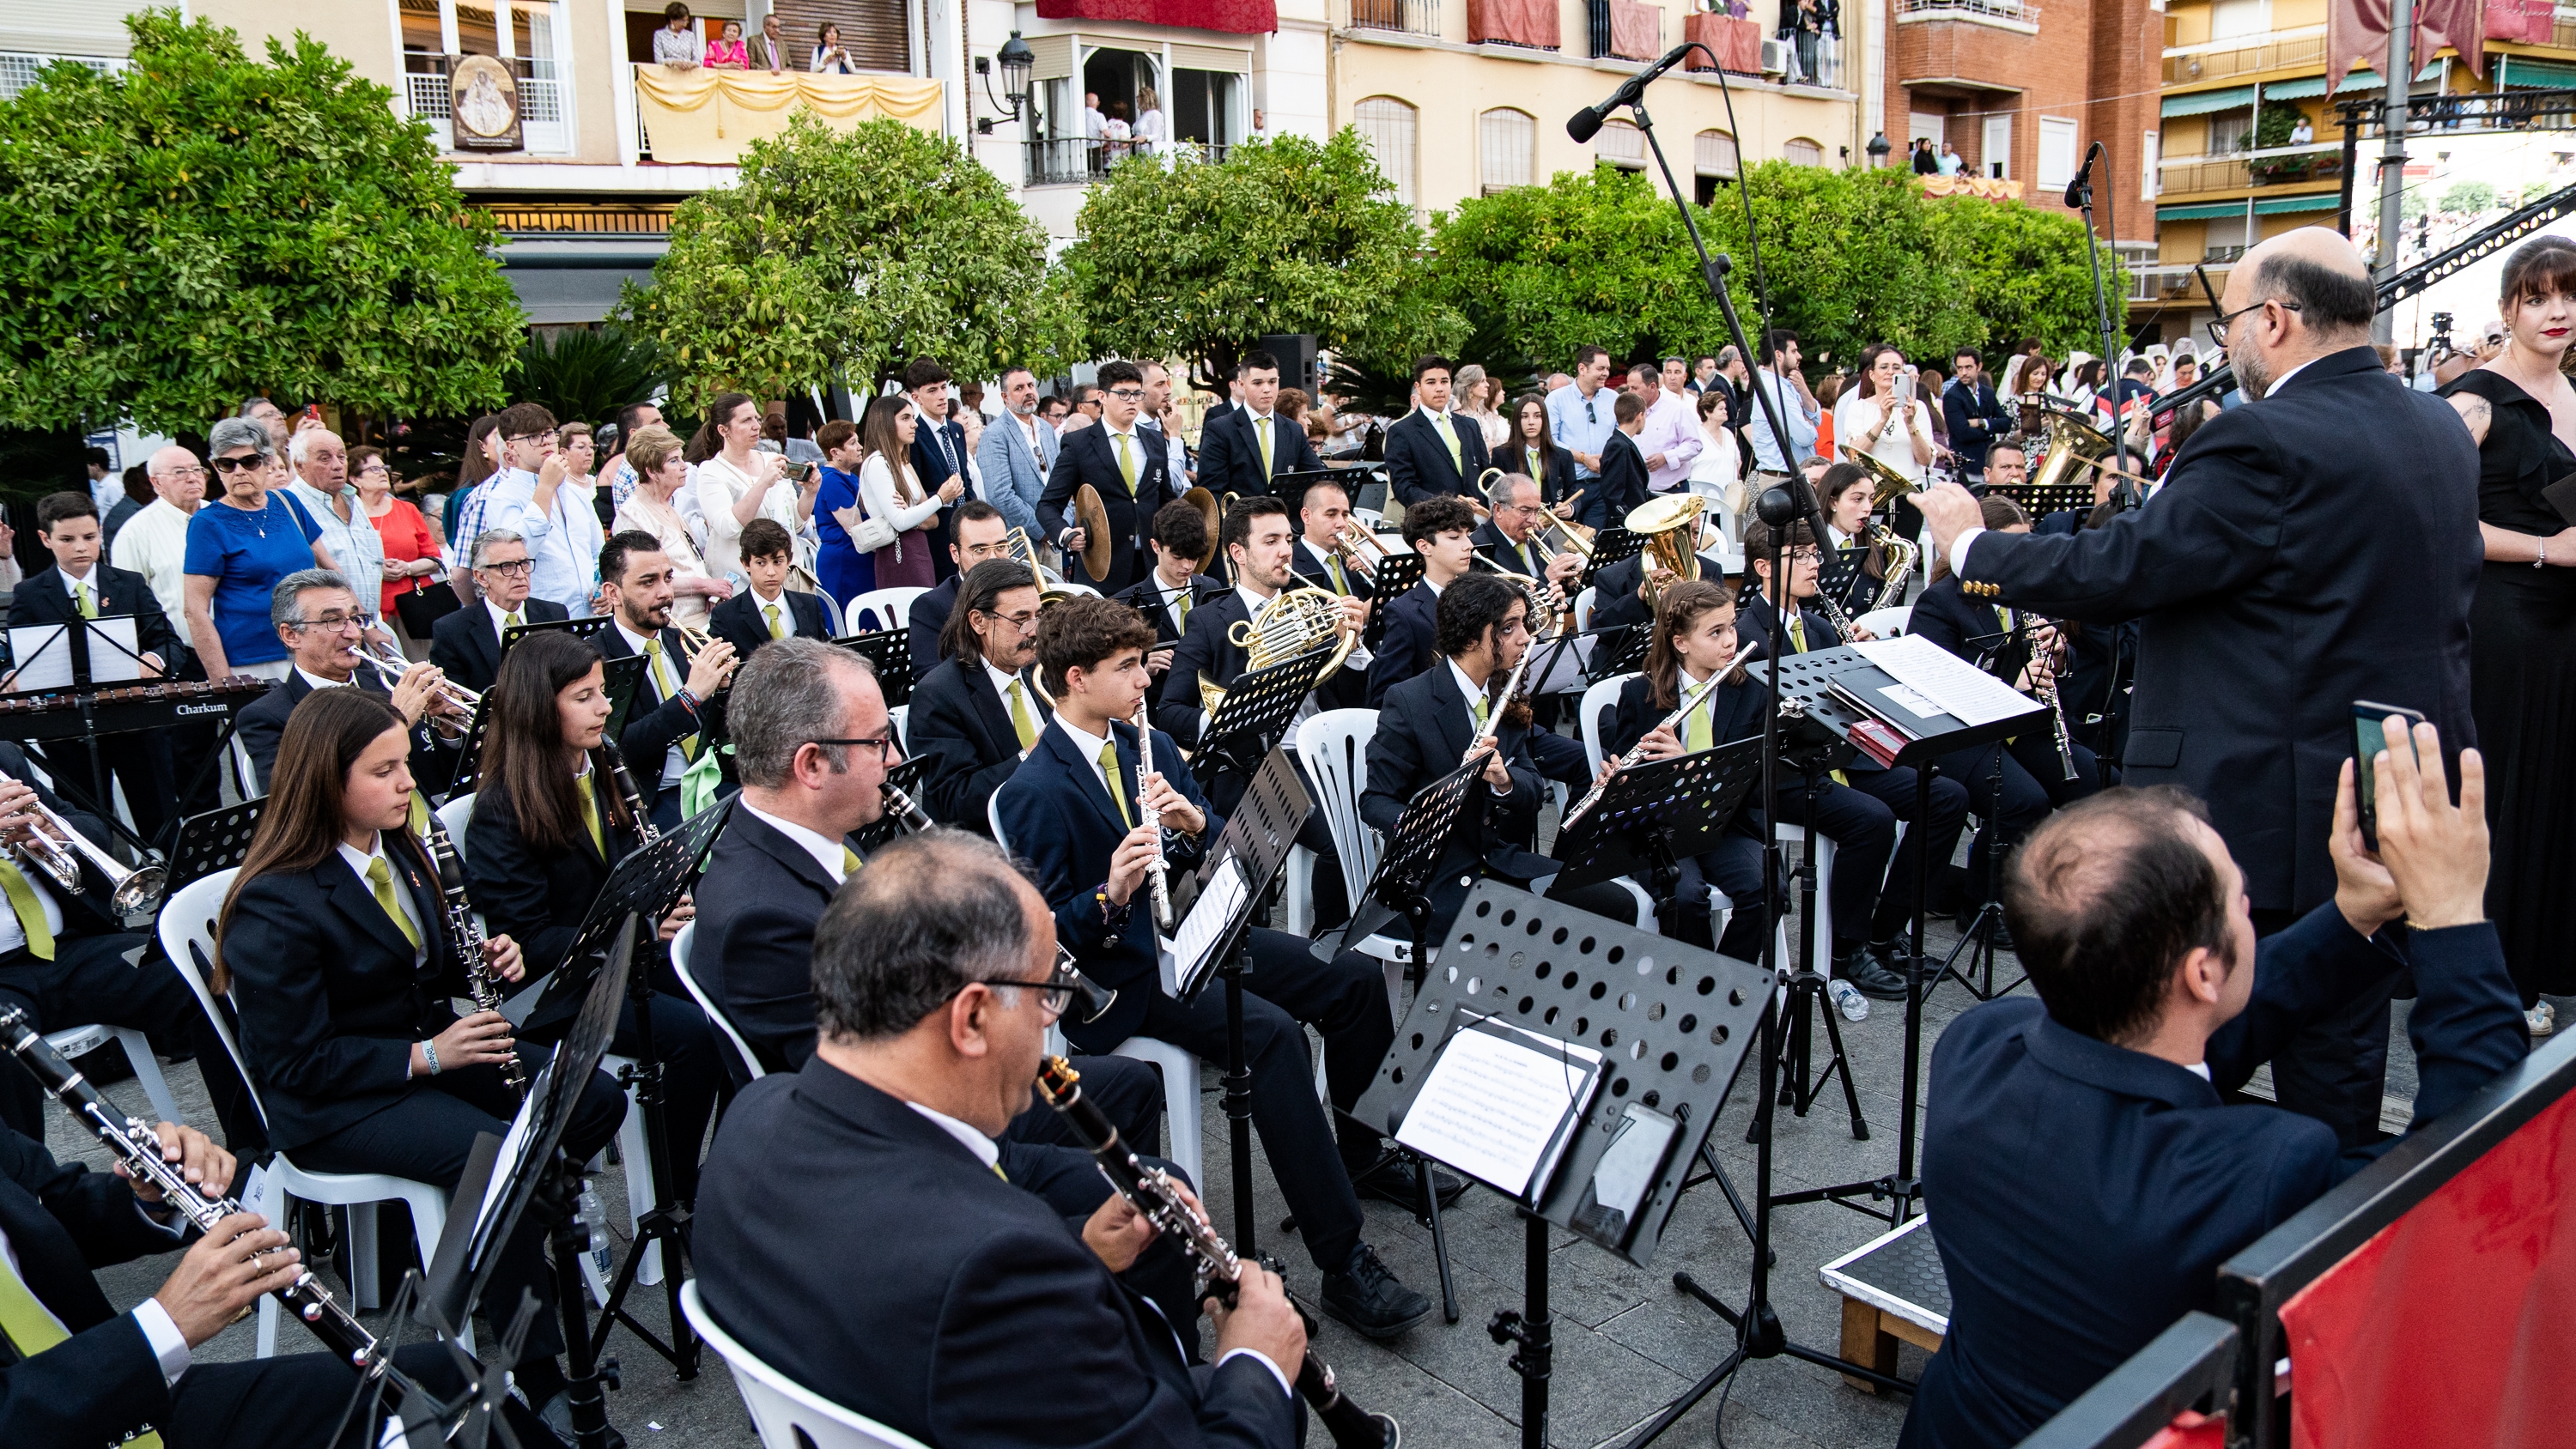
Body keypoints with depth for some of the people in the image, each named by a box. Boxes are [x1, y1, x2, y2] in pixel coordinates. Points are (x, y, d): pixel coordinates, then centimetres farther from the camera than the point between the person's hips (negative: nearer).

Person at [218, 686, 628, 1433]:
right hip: (331, 1102, -8)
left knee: (597, 1099, -9)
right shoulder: (275, 907, -20)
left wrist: (485, 961, -6)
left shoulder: (398, 850, 4)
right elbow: (297, 1063, -20)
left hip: (427, 1043, 8)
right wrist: (426, 1058, -24)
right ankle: (536, 1370, -13)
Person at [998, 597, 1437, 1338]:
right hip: (1122, 977, -8)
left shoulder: (1150, 746, 9)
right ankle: (1343, 1263, -26)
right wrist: (1109, 896, -34)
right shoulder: (1034, 794, -15)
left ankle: (1366, 1152, 21)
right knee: (1270, 1032, -30)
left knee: (1354, 977, -3)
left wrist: (1196, 824, -13)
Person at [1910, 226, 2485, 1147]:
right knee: (2340, 1051, 19)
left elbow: (2113, 570, -20)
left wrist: (1970, 545, -6)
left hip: (2263, 818, -8)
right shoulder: (2443, 432, 7)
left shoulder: (2266, 446, -21)